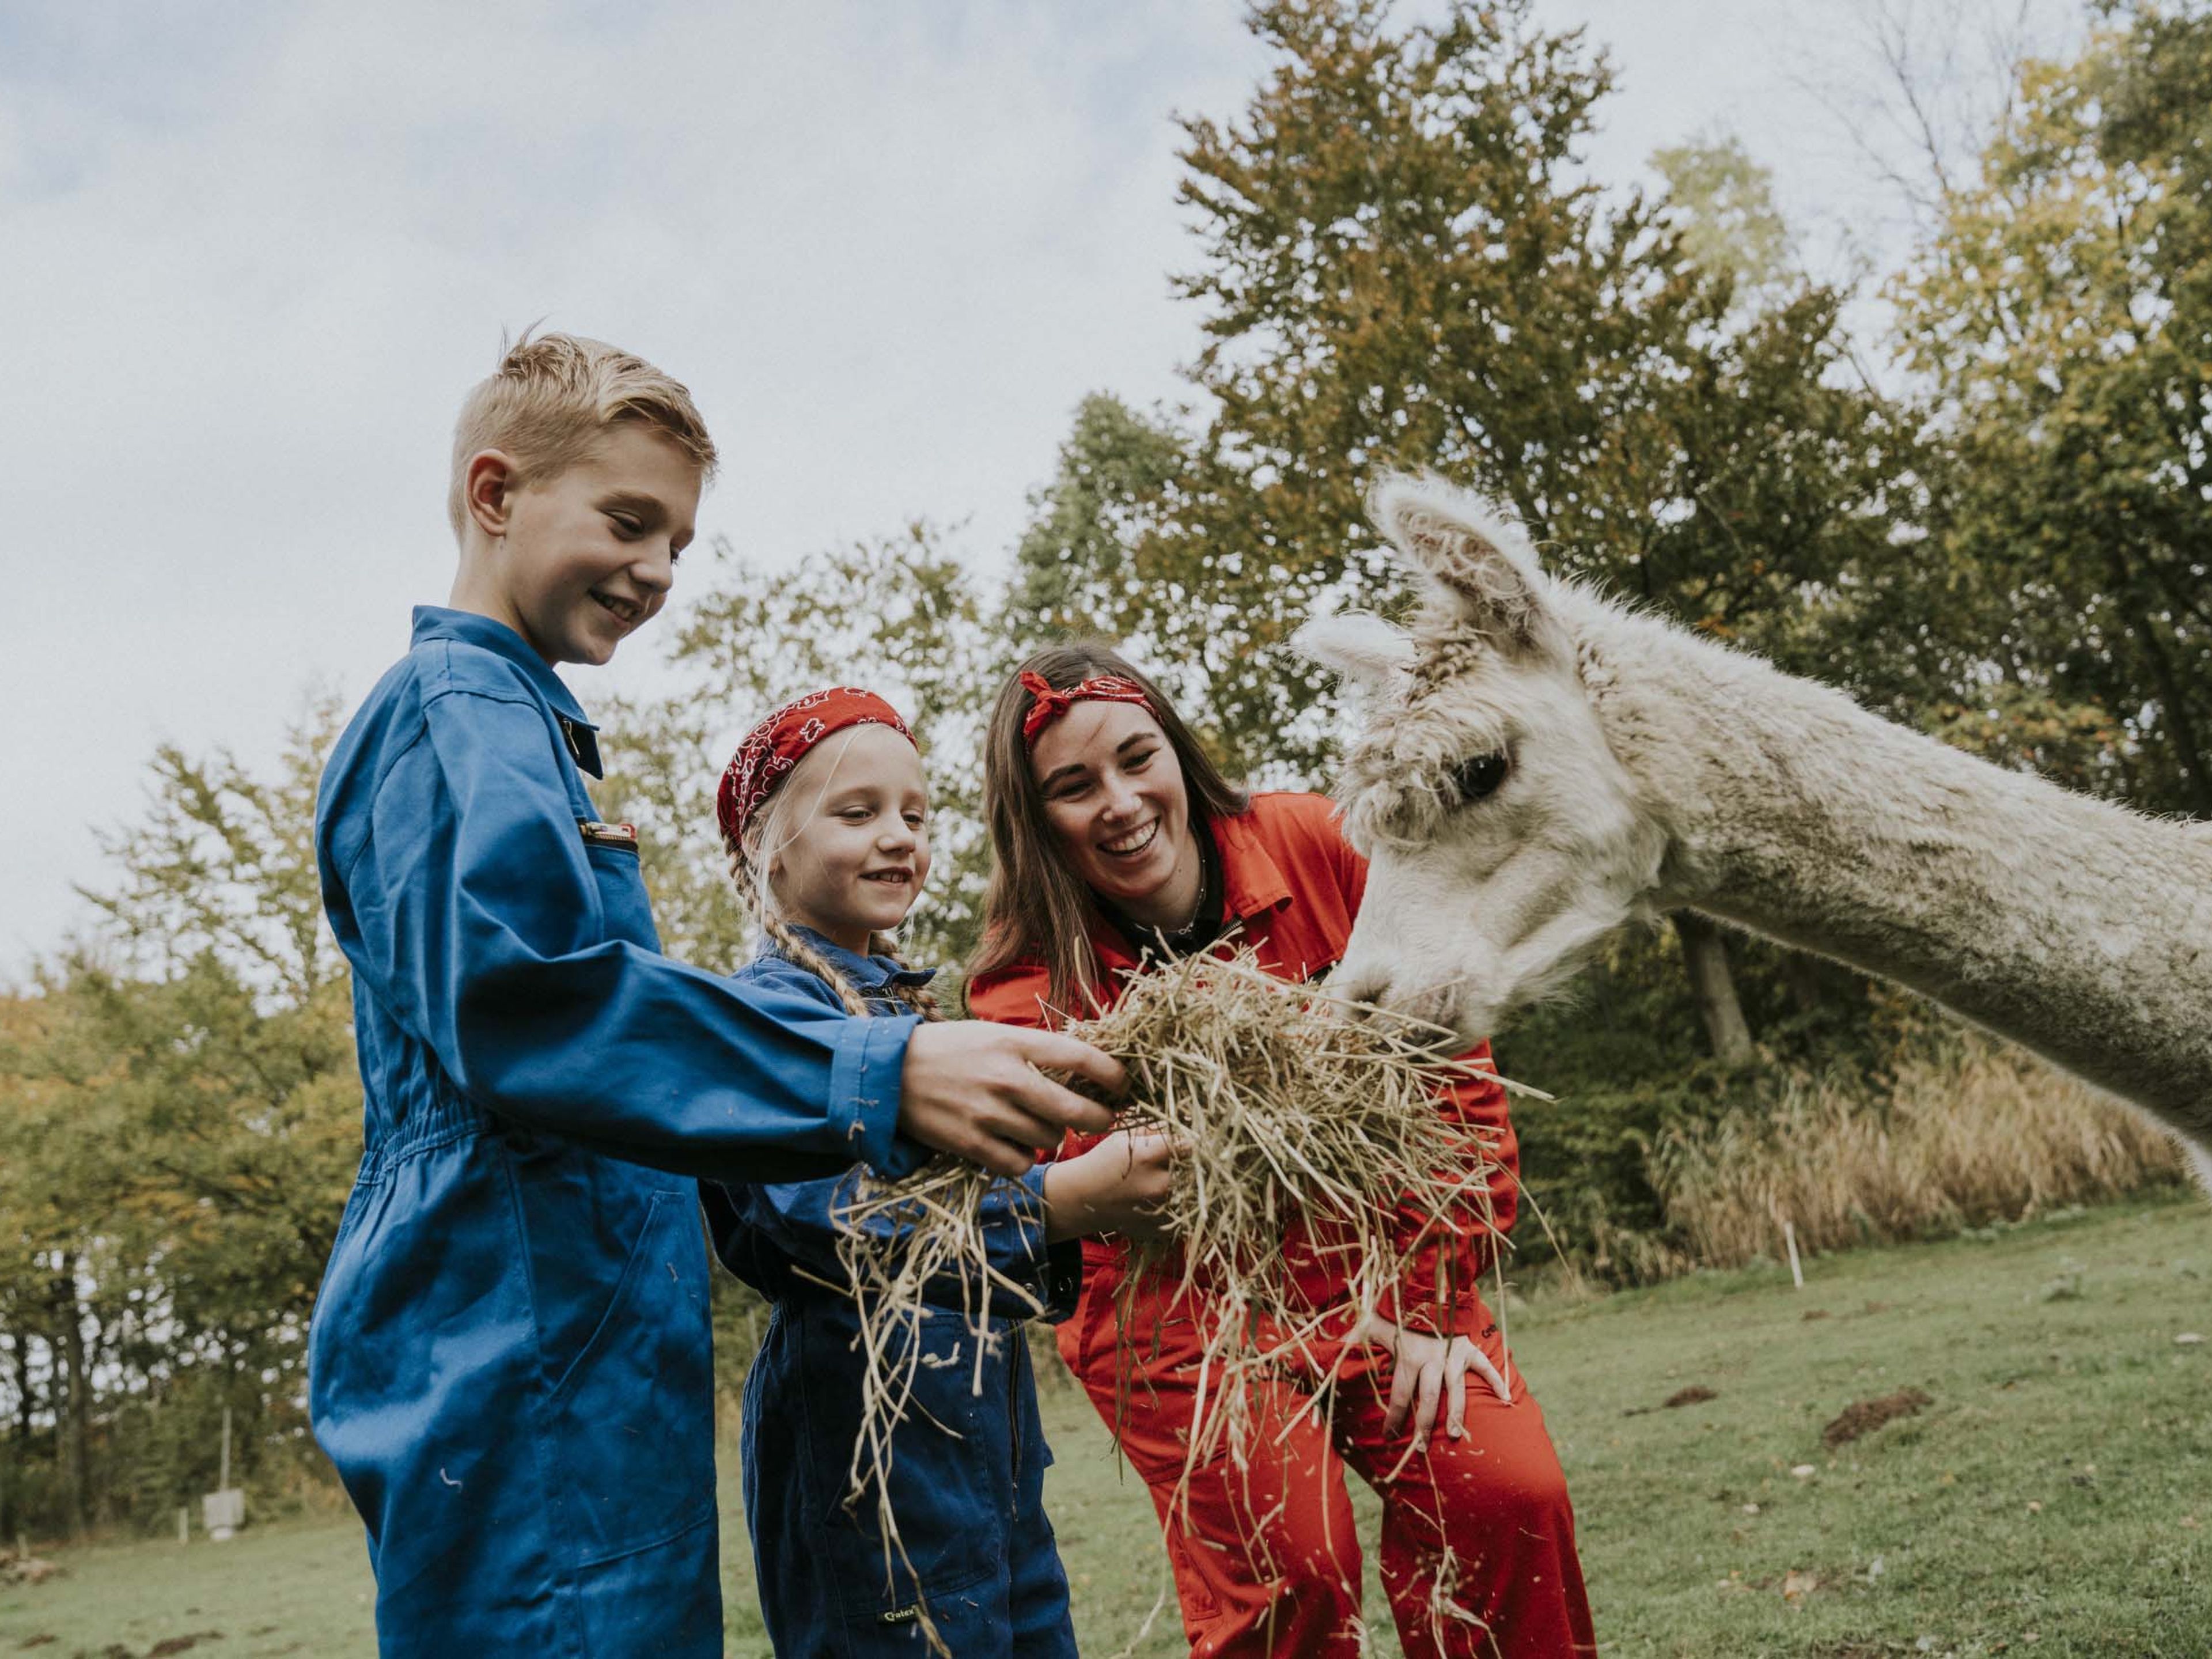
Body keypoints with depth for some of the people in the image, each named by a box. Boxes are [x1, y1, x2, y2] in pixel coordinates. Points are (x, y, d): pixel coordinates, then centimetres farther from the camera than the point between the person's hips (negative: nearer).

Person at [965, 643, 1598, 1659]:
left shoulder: (1314, 847, -11)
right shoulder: (1030, 995, -14)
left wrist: (1436, 1302, -7)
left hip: (1381, 1270, 2)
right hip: (1177, 1309, -1)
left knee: (1506, 1494, -13)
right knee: (1287, 1572, -14)